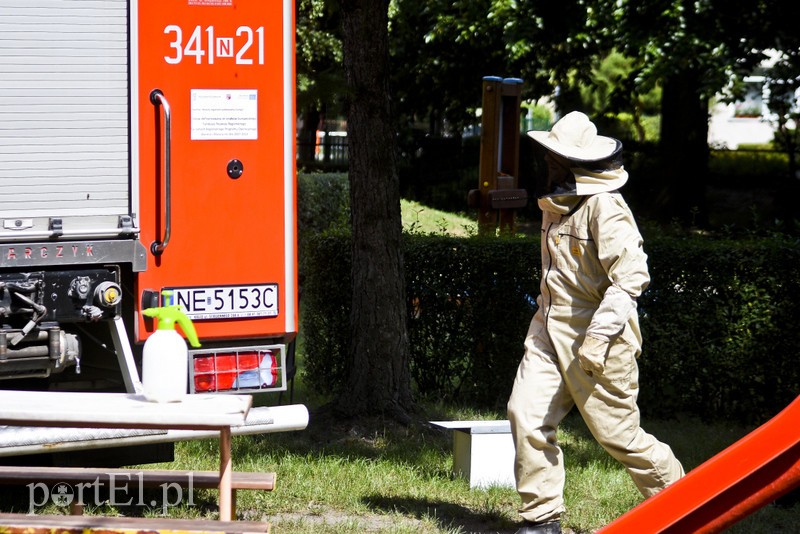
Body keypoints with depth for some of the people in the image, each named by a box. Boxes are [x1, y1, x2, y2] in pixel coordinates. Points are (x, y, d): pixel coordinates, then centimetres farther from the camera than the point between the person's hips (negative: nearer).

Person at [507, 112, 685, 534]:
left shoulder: (605, 208, -17)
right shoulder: (555, 205, 13)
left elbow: (631, 276, -23)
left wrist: (599, 336, -26)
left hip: (596, 338, -8)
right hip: (550, 331, 8)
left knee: (617, 433, -1)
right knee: (526, 413, -7)